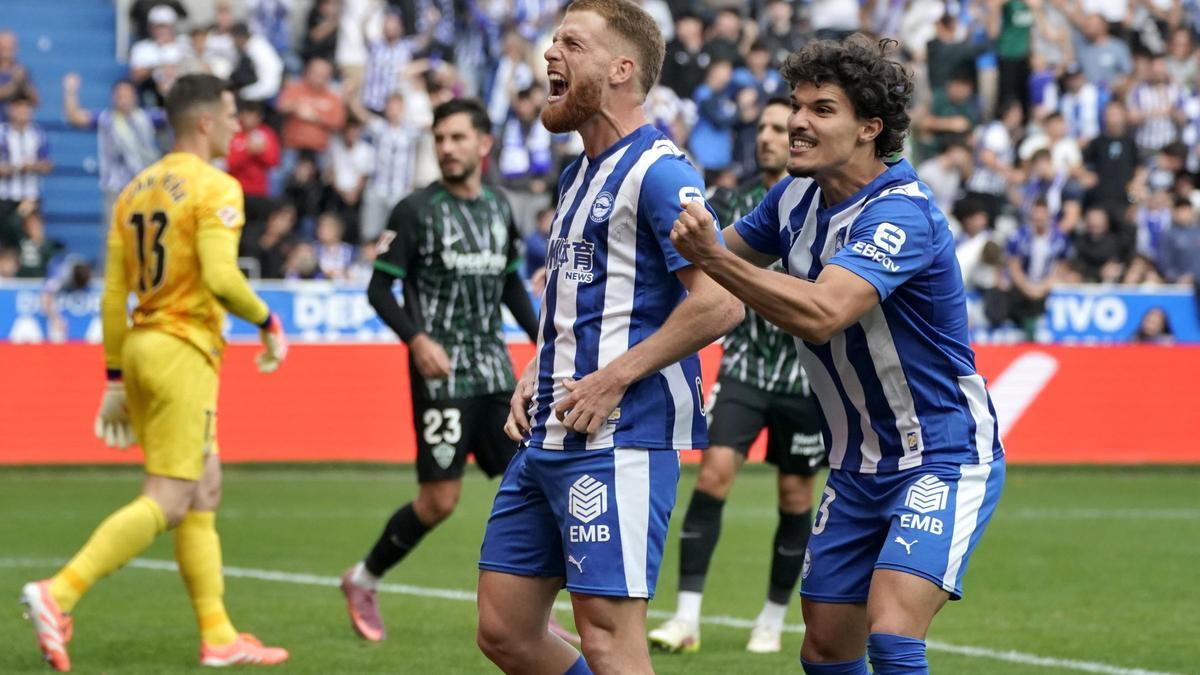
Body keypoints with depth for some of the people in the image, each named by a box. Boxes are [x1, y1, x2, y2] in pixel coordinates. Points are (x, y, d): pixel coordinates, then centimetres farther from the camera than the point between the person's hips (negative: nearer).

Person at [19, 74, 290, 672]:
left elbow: (112, 295, 13)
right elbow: (220, 277, -22)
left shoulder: (135, 191, 14)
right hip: (184, 351, -9)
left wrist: (115, 381, 17)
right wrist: (268, 323, -6)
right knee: (167, 501, -8)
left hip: (138, 347, 9)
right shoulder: (215, 188, -9)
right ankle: (58, 593, -18)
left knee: (204, 494, 14)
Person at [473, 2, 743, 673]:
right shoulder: (580, 173, 19)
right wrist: (537, 376, 13)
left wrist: (614, 377, -18)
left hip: (618, 442, -10)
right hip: (549, 437, 10)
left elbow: (720, 303, -20)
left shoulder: (657, 172, -12)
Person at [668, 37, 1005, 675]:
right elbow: (724, 251, 21)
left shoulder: (900, 214, -24)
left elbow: (820, 313, -38)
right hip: (857, 468, 8)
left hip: (943, 460, -8)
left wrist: (712, 256, -42)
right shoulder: (796, 196, 2)